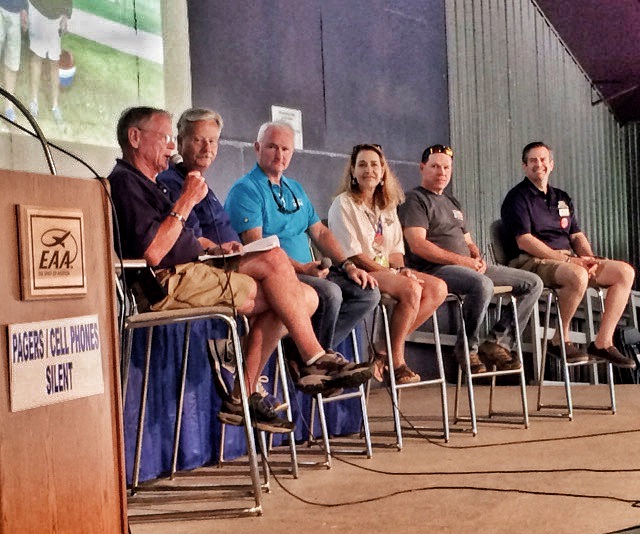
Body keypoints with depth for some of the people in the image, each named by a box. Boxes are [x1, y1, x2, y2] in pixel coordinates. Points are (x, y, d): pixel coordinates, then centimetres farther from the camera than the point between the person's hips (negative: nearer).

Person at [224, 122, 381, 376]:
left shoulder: (295, 188, 22)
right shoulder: (245, 190, -6)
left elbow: (320, 231, 20)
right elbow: (255, 245, -16)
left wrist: (348, 265, 5)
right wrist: (300, 268, -24)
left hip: (309, 271, 9)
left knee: (368, 292, -5)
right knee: (329, 293, -31)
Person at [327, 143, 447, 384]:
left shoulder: (387, 206, 18)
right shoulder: (343, 204, -4)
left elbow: (396, 249, 17)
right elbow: (352, 255, -12)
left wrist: (401, 269, -6)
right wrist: (390, 273, -16)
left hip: (386, 271, 8)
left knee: (438, 288, -14)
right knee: (411, 289, -31)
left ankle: (385, 351, -12)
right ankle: (396, 360, -14)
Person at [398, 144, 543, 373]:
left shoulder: (452, 202, 27)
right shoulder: (415, 199, -1)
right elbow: (418, 245, -14)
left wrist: (478, 258, 3)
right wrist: (461, 260, -16)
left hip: (469, 267, 9)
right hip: (435, 269, -9)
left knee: (533, 283, 0)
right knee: (483, 285, -39)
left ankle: (497, 342, -5)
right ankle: (467, 349, -18)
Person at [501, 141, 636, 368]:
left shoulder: (562, 198, 23)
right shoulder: (517, 197, -1)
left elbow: (577, 236, 19)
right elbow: (524, 241, -13)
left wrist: (590, 259, -4)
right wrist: (567, 260, -17)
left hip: (568, 260, 8)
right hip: (532, 262, -8)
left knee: (625, 271, -7)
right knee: (577, 276, -37)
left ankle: (602, 342, -7)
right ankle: (560, 339, -18)